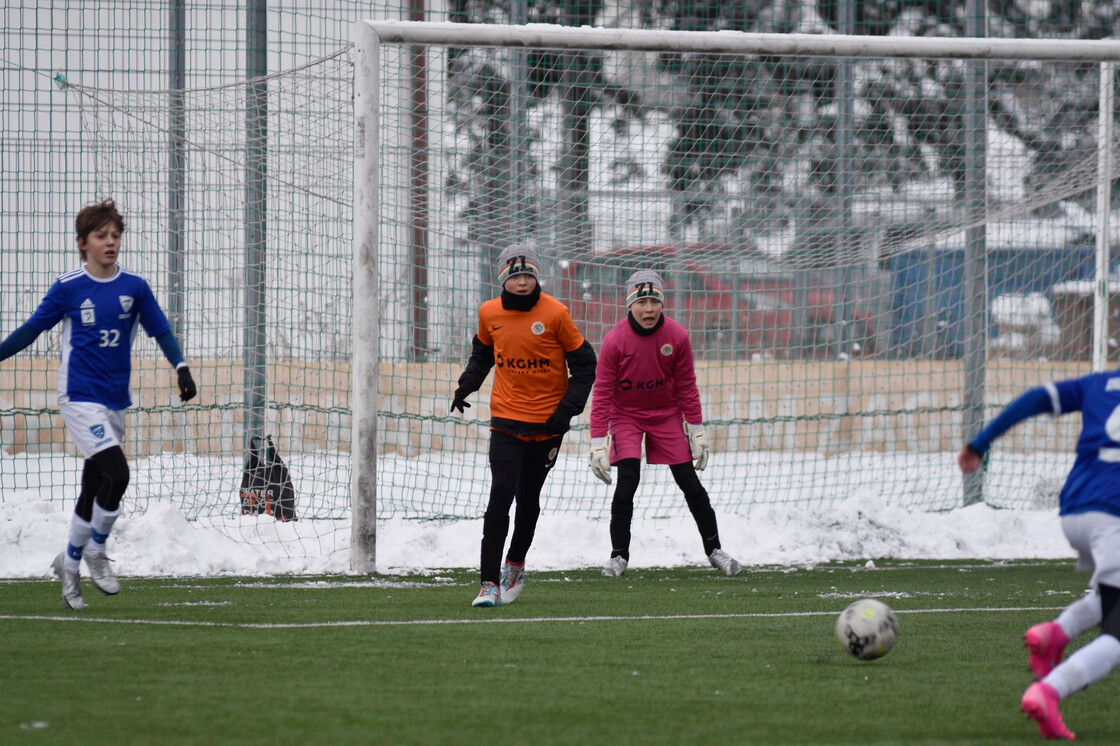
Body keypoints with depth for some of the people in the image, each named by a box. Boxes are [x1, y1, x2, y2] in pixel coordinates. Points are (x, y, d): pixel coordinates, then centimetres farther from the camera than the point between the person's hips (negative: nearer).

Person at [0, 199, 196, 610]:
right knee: (116, 474, -20)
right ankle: (95, 552, -1)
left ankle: (70, 564, 29)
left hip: (115, 402, 4)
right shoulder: (68, 288, -6)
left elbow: (161, 330, 9)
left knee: (94, 490, 11)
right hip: (79, 398, -4)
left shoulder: (135, 287, 2)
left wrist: (181, 368, -6)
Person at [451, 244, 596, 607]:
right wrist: (467, 385, 6)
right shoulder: (489, 314, -1)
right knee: (500, 499, -12)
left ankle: (515, 563, 37)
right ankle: (489, 584, -11)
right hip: (507, 421, 1)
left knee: (528, 499, 11)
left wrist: (567, 409, -11)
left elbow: (584, 364, -2)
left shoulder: (555, 313, -10)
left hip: (547, 423, -1)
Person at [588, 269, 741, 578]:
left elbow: (687, 387, -3)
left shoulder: (677, 337, -14)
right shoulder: (615, 340, -19)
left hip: (666, 416, 2)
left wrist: (696, 431, -2)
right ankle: (619, 555, -4)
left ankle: (714, 550, 14)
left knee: (690, 483, 1)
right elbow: (602, 393, -16)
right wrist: (597, 443, -19)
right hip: (625, 416, -2)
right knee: (627, 481, -16)